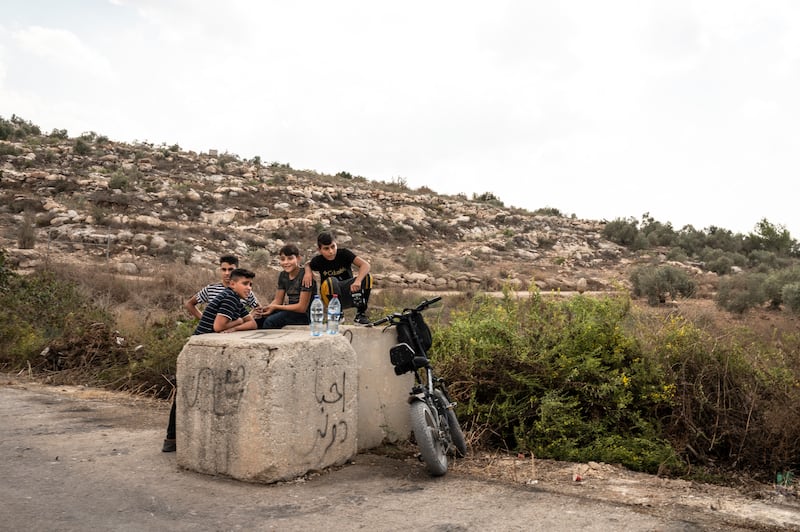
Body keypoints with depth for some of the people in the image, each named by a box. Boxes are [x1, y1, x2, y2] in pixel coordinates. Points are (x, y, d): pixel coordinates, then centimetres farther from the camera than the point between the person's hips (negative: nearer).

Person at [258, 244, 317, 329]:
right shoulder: (282, 275, 7)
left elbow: (302, 307, -18)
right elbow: (277, 300, 8)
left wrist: (275, 307, -19)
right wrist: (267, 308, -15)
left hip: (304, 315, -7)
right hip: (290, 311, 7)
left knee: (270, 321, -24)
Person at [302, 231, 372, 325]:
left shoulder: (344, 253, -14)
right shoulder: (318, 261, -11)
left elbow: (365, 265, -25)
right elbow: (308, 264, 13)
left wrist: (358, 281, -43)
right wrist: (308, 272, -13)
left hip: (348, 293, 1)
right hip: (331, 296, -1)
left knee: (367, 277, -26)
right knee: (331, 282, -35)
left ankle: (361, 313, -12)